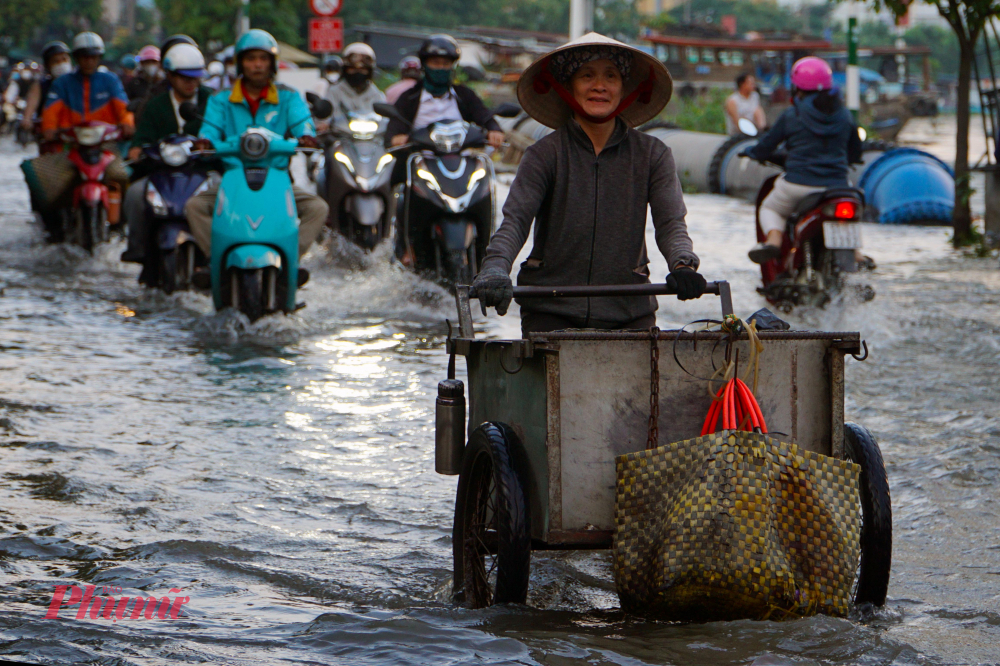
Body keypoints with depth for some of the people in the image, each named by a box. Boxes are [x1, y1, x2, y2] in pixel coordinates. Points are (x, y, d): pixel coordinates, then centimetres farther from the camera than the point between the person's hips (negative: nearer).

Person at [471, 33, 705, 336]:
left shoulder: (652, 155, 7)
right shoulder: (545, 154, 2)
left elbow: (671, 222, -1)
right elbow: (515, 219, -8)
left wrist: (683, 266, -23)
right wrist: (495, 270, -28)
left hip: (629, 311, 1)